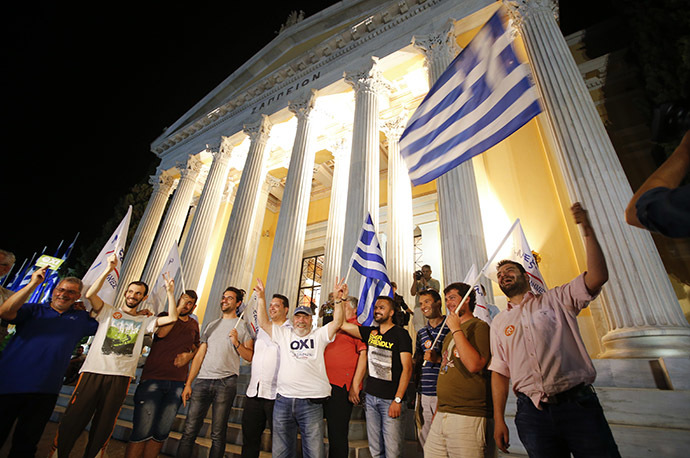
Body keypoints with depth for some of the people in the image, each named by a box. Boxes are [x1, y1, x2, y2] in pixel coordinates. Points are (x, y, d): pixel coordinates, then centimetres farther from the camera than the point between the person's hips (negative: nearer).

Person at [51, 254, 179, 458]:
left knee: (104, 424, 9)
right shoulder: (108, 312, 11)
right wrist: (108, 270, -15)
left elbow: (172, 318, 1)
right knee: (72, 420, -1)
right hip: (93, 371, -1)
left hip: (120, 376, 1)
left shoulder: (145, 320, 13)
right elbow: (90, 294, -6)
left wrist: (169, 292, -6)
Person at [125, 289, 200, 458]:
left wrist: (189, 356, 3)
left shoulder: (194, 325, 15)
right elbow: (161, 333, -15)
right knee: (142, 432, -5)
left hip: (177, 384, 3)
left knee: (161, 433, 7)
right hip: (152, 379, -3)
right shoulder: (165, 316, 6)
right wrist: (178, 308, -16)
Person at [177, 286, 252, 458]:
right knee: (189, 432, 2)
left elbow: (249, 357, 0)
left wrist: (237, 342, -15)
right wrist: (188, 384, 8)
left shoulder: (243, 326, 4)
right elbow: (199, 356, 14)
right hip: (202, 381, 4)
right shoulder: (210, 326, 17)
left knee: (218, 435, 3)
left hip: (226, 382, -3)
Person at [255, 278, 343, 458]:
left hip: (311, 402, -2)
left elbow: (337, 322, -5)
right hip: (283, 400, 2)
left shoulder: (319, 335, 7)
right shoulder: (283, 334, 14)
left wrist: (338, 299, -18)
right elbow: (263, 323, 9)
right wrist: (261, 298, -1)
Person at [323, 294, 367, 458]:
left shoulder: (357, 328, -9)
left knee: (337, 433, 3)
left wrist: (355, 386, -20)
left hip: (341, 387, -7)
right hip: (325, 385, 7)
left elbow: (363, 356, -17)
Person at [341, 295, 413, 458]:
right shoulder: (370, 332, 7)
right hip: (370, 397, 5)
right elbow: (341, 324, 4)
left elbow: (407, 368, -13)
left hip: (390, 399, -5)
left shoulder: (400, 334, -8)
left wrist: (397, 400, -17)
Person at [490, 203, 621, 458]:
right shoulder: (499, 323, 11)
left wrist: (588, 231, -15)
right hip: (532, 412, 2)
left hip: (577, 404, -1)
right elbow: (499, 371, 8)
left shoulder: (555, 300, 6)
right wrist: (498, 419, 2)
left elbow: (597, 277, -9)